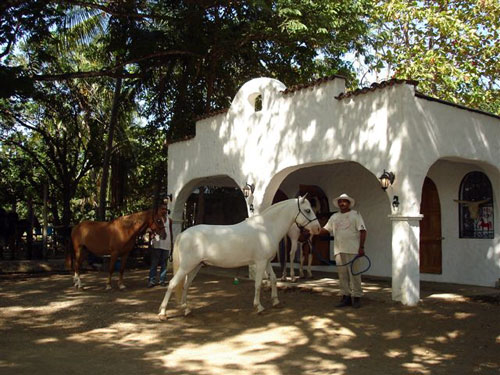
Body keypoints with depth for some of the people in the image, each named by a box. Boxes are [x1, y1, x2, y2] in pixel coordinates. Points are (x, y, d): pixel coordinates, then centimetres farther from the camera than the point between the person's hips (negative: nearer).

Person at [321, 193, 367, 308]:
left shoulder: (355, 214, 1)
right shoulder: (334, 217, 16)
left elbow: (362, 231, -6)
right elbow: (325, 229, 13)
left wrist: (361, 247, -14)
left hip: (352, 250, -5)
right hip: (338, 251, 5)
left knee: (354, 274, -3)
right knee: (342, 275, 8)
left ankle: (356, 297, 5)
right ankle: (345, 296, 17)